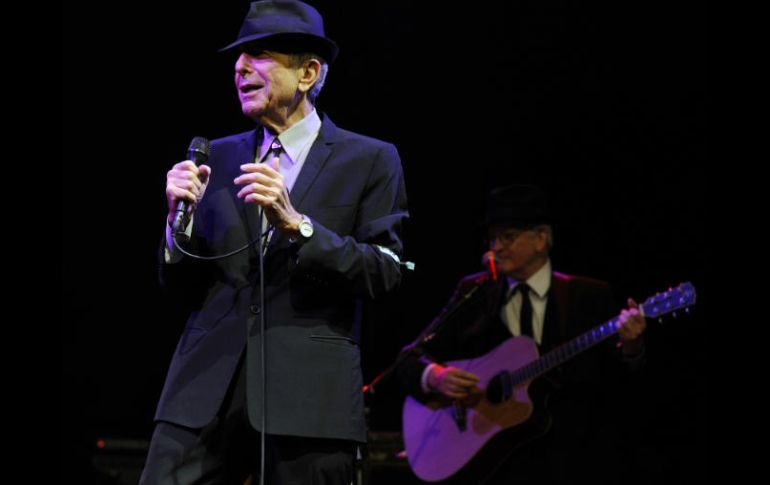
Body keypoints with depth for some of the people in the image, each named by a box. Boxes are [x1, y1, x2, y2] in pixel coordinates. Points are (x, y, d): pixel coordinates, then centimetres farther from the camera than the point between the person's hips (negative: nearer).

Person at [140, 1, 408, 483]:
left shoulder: (369, 160, 5)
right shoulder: (219, 157, 16)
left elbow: (384, 274, -5)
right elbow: (184, 290, 16)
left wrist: (294, 222, -14)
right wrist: (183, 215, -3)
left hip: (309, 390, -3)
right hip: (209, 388, 3)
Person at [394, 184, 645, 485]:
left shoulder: (589, 297, 7)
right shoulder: (475, 294, 9)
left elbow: (613, 377, 3)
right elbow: (409, 359, 10)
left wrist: (628, 347, -18)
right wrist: (434, 376, -12)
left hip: (566, 458, 0)